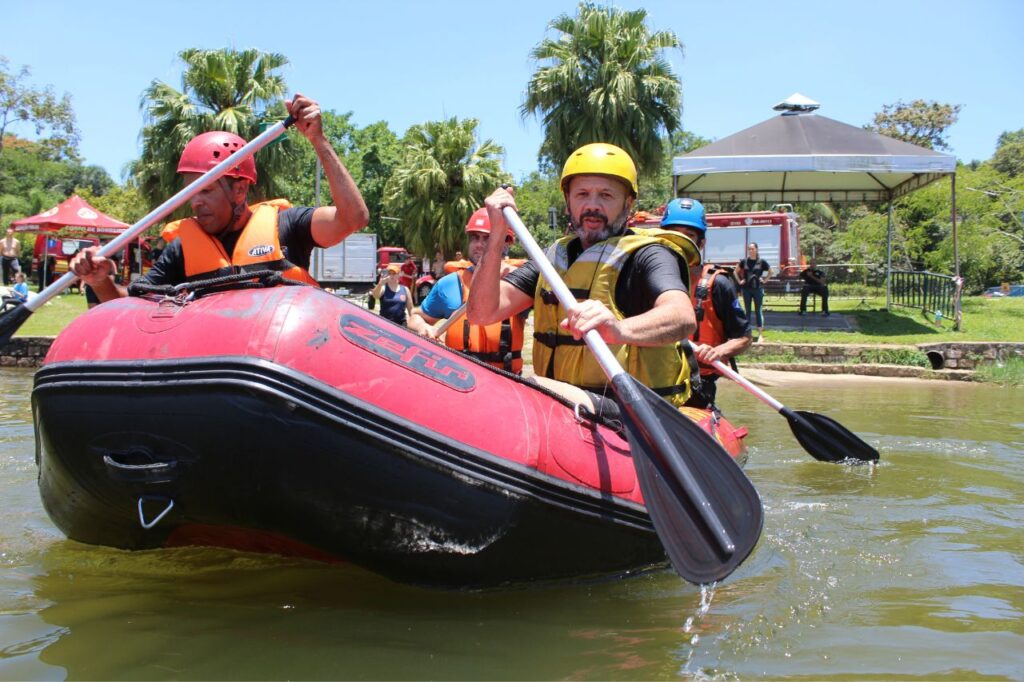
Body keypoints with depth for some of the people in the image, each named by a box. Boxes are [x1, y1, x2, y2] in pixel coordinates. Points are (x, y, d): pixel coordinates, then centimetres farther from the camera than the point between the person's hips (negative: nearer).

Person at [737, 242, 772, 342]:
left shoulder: (761, 261, -1)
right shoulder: (744, 261, 4)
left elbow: (770, 272, 9)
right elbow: (736, 272, 17)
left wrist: (764, 280, -1)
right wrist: (739, 281, 6)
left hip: (758, 288, -2)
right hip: (746, 289, 2)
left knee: (758, 310, -1)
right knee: (747, 310, 7)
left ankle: (760, 334, 0)